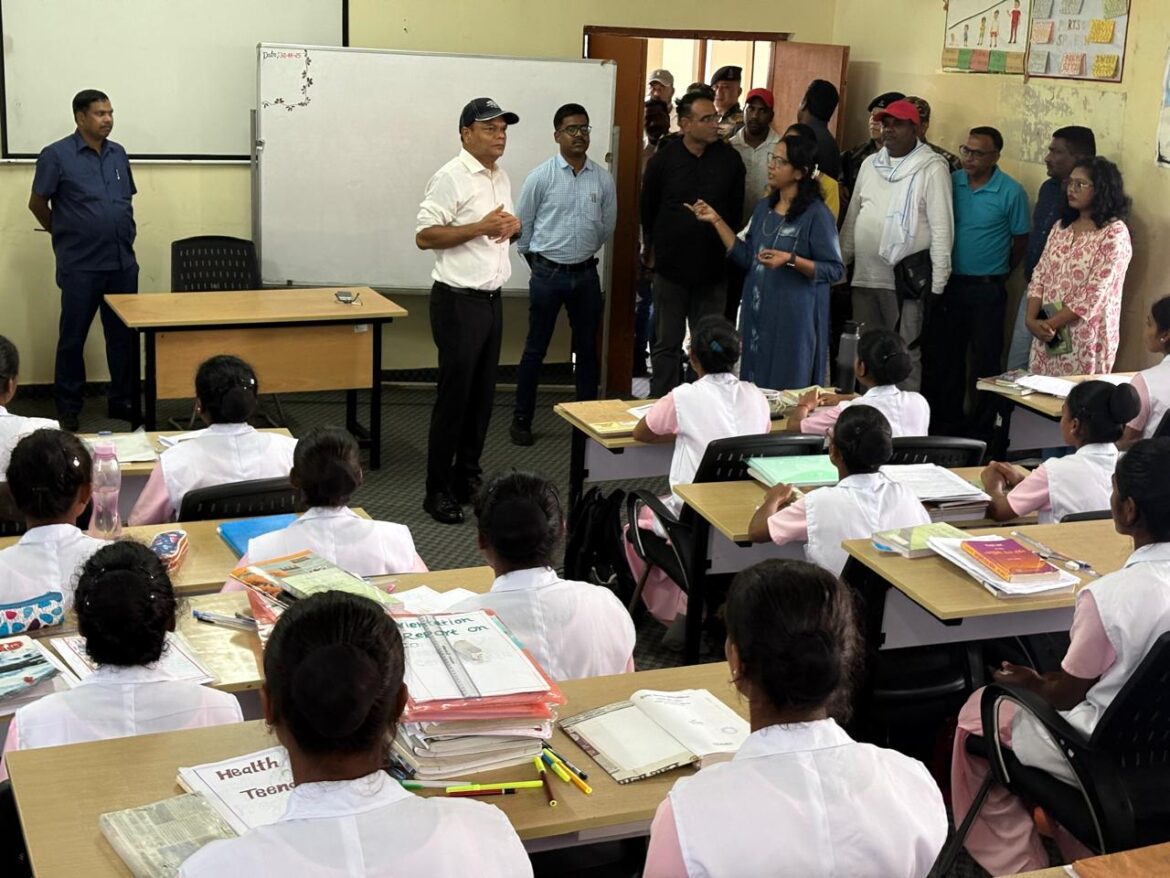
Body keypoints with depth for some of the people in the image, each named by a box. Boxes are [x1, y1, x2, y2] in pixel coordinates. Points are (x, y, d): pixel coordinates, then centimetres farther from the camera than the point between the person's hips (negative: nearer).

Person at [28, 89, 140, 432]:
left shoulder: (118, 154, 11)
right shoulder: (56, 155, -5)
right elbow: (37, 203, 1)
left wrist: (121, 234, 13)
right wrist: (62, 233, 11)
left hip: (123, 263, 5)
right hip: (80, 266, -5)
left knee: (124, 337, 9)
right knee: (73, 338, 5)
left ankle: (124, 403, 21)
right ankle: (68, 409, 17)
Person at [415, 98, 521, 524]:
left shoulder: (501, 177, 12)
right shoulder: (451, 178, -13)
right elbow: (424, 236, -17)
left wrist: (513, 226, 0)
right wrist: (481, 227, -23)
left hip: (491, 299, 8)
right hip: (458, 300, -8)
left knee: (482, 394, 12)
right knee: (454, 396, -3)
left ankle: (467, 478, 24)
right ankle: (438, 491, 6)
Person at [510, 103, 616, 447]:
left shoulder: (603, 179, 0)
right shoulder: (541, 177, -7)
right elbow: (523, 225, 2)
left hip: (586, 274, 3)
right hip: (548, 274, -2)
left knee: (587, 349, 10)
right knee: (535, 349, 5)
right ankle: (522, 419, 14)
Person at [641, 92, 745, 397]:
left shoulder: (729, 159, -2)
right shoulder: (663, 160, -4)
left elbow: (736, 210, 7)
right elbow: (647, 210, 7)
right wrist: (652, 250, 14)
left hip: (713, 269, 1)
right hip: (671, 267, -1)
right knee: (667, 345, 7)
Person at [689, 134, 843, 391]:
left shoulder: (816, 214, -11)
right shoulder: (764, 207, 9)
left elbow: (835, 269, -12)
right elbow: (746, 258, 10)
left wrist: (790, 260, -24)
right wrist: (717, 221, 7)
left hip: (793, 316, -7)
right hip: (758, 311, 7)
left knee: (788, 391, 1)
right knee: (754, 387, 13)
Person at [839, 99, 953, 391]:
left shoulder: (932, 168, -7)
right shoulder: (870, 164, 12)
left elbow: (942, 229, -10)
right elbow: (852, 218, 18)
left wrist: (937, 284, -14)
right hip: (864, 278, 6)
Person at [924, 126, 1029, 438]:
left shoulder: (1011, 192, -8)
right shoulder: (951, 182, 1)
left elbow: (1021, 240, 1)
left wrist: (999, 274, 6)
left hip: (987, 289, -4)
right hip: (950, 284, 4)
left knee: (984, 361, 3)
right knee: (945, 356, 10)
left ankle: (981, 430, 13)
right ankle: (947, 423, 23)